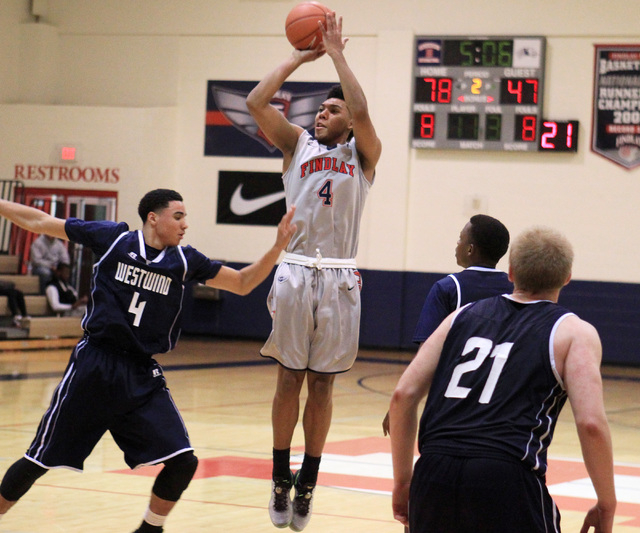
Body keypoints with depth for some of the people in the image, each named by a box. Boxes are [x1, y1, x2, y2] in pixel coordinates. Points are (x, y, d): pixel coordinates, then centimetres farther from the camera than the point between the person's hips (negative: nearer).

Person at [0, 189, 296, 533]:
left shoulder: (185, 261, 6)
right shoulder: (113, 239, -2)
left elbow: (243, 283, 11)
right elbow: (39, 222, 5)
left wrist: (278, 248, -2)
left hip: (142, 377, 3)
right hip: (94, 367, -3)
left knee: (183, 461, -10)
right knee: (39, 461, 2)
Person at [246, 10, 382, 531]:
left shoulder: (363, 153, 6)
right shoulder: (298, 143, 11)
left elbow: (362, 111, -15)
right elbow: (256, 102, -2)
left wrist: (337, 53, -8)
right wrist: (300, 57, 0)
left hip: (338, 278, -1)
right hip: (296, 271, 1)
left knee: (322, 384, 6)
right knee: (289, 378, 4)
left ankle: (308, 482, 14)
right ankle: (281, 478, 13)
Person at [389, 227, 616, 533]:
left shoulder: (464, 316, 20)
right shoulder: (573, 333, 9)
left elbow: (403, 395, 13)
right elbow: (591, 424, -5)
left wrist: (403, 482, 20)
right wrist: (606, 506, 7)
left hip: (434, 472, 4)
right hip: (506, 481, -4)